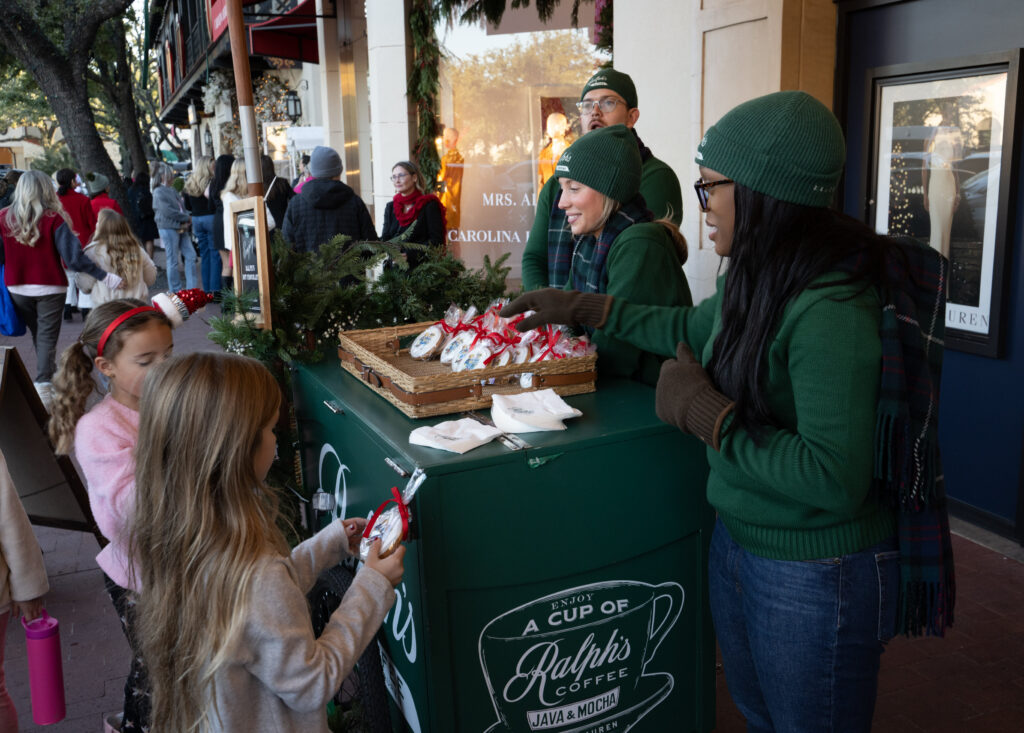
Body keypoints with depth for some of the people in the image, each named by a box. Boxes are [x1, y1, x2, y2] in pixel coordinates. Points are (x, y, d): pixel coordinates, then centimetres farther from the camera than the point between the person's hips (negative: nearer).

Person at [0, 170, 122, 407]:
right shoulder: (53, 219, -13)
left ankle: (50, 371, 37)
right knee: (47, 337, 4)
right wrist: (106, 277, -19)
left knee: (37, 334, 21)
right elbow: (73, 257, -19)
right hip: (49, 289, -3)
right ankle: (43, 383, -4)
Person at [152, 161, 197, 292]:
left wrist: (187, 222, -4)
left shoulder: (173, 191, 16)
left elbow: (182, 207, 15)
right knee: (173, 261, -1)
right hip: (168, 228, -8)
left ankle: (191, 288, 7)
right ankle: (175, 291, 7)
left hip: (181, 228, 8)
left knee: (191, 256, 2)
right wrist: (187, 218, -8)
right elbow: (168, 211, -16)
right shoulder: (158, 193, -8)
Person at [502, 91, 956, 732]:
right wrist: (580, 307, 19)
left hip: (817, 575, -8)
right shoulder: (760, 279, -1)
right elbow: (689, 327, 19)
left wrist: (705, 412, -24)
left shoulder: (830, 310, -28)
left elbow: (835, 480, -32)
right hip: (737, 540, 8)